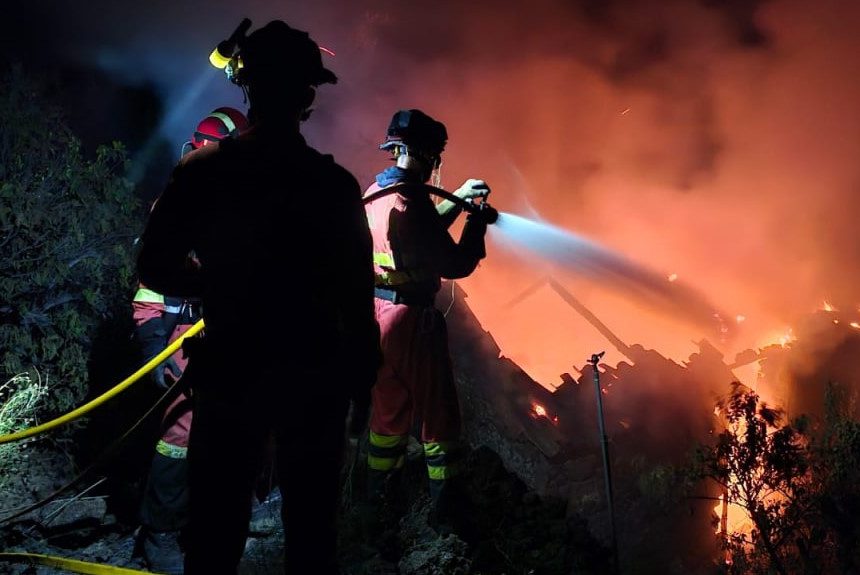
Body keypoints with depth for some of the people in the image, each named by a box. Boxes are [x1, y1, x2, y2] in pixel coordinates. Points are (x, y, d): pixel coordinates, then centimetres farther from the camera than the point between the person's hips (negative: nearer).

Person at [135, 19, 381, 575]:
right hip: (314, 377, 0)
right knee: (311, 529, 10)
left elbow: (156, 267, -3)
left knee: (216, 529, 11)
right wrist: (363, 373, 4)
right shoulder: (336, 183, -8)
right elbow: (357, 294, -7)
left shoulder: (200, 171, -6)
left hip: (230, 370, 1)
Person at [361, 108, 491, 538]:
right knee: (436, 413, 5)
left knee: (389, 402, 23)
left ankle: (379, 489, 36)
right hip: (410, 317, -9)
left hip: (376, 310, 9)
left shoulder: (375, 192, 6)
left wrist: (456, 199, 21)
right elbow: (453, 265, -20)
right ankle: (444, 508, 15)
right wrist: (476, 223, -6)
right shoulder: (410, 199, -22)